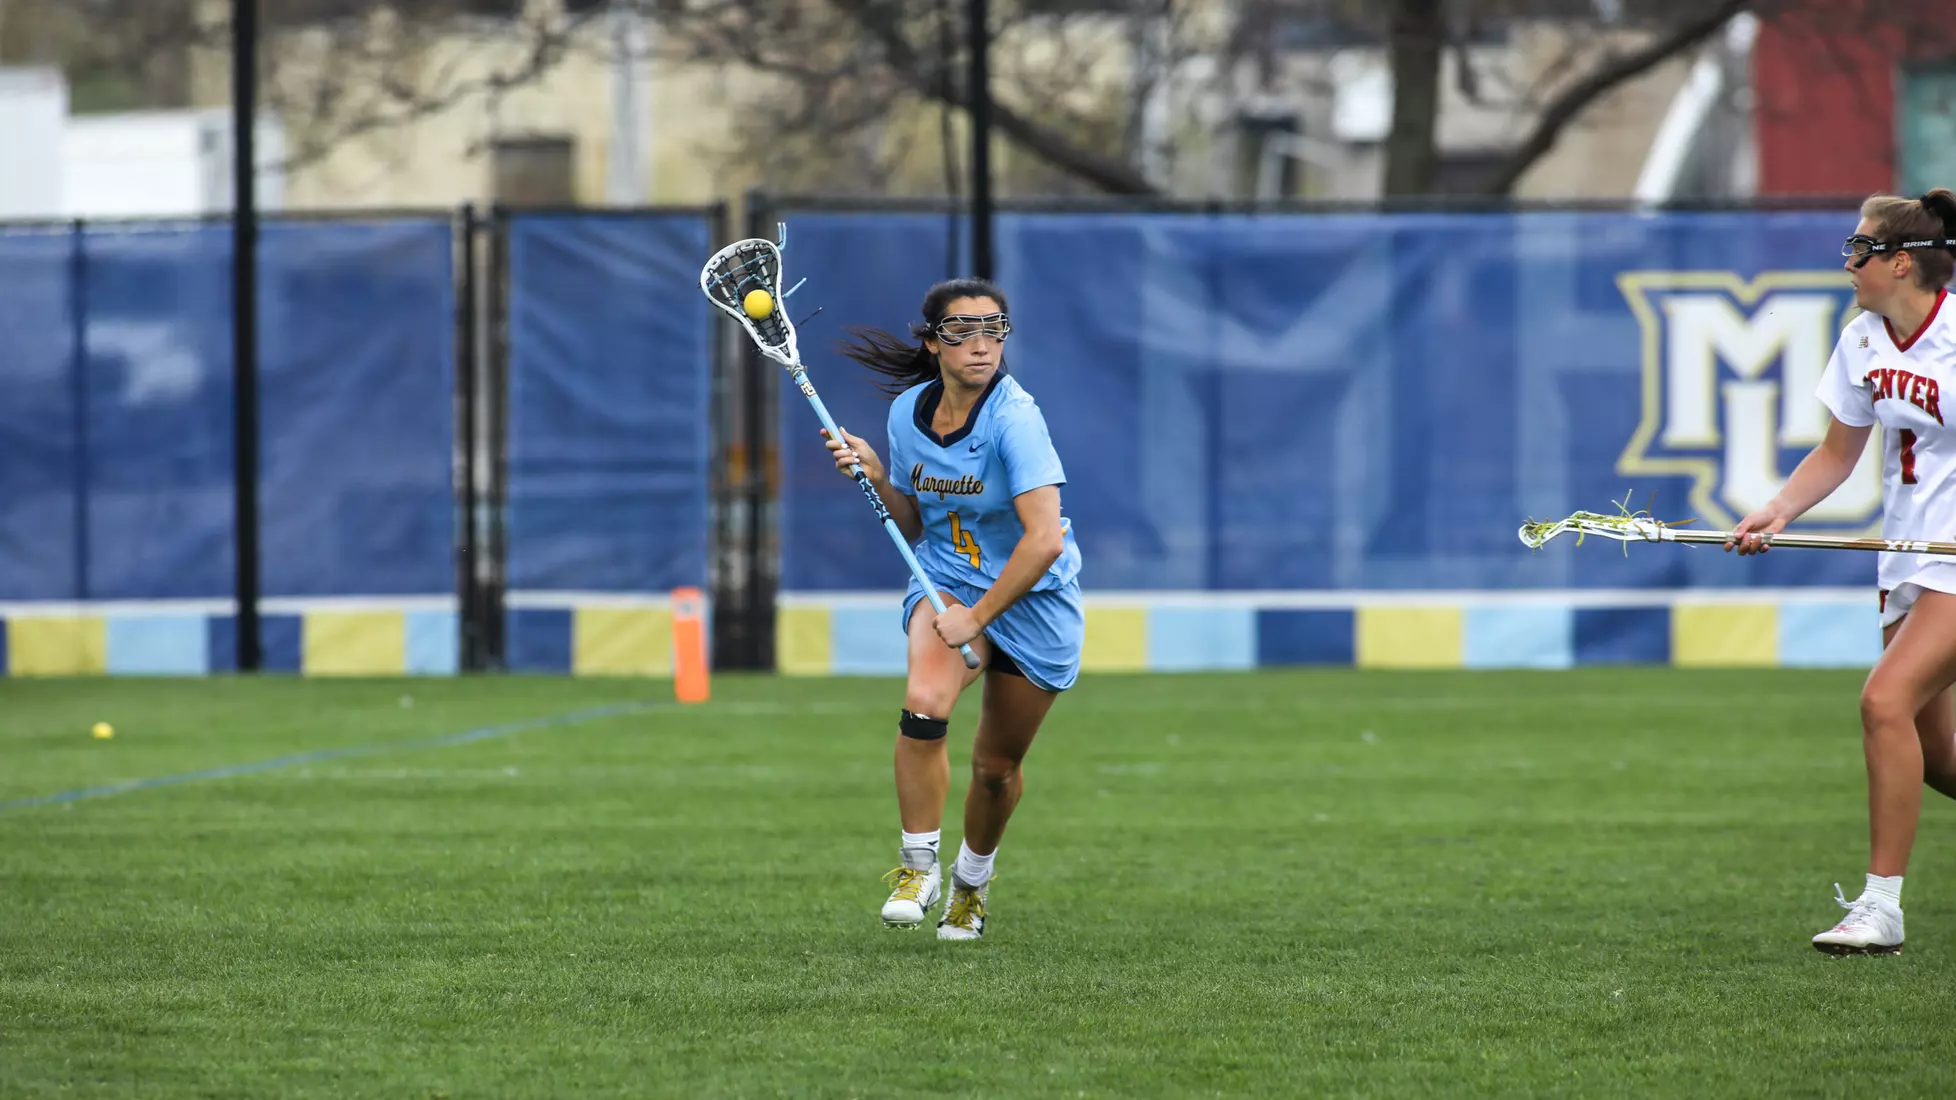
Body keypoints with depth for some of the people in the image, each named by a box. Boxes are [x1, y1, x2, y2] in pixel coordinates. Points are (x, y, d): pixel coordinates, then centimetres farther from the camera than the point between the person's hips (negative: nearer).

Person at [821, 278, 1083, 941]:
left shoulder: (1013, 417, -23)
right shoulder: (908, 412, -5)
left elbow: (1044, 540, -29)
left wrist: (977, 617, -26)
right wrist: (875, 474, -8)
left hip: (1034, 600, -3)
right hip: (949, 581, 3)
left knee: (997, 767, 8)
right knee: (924, 703, -28)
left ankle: (972, 879, 38)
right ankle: (918, 867, -13)